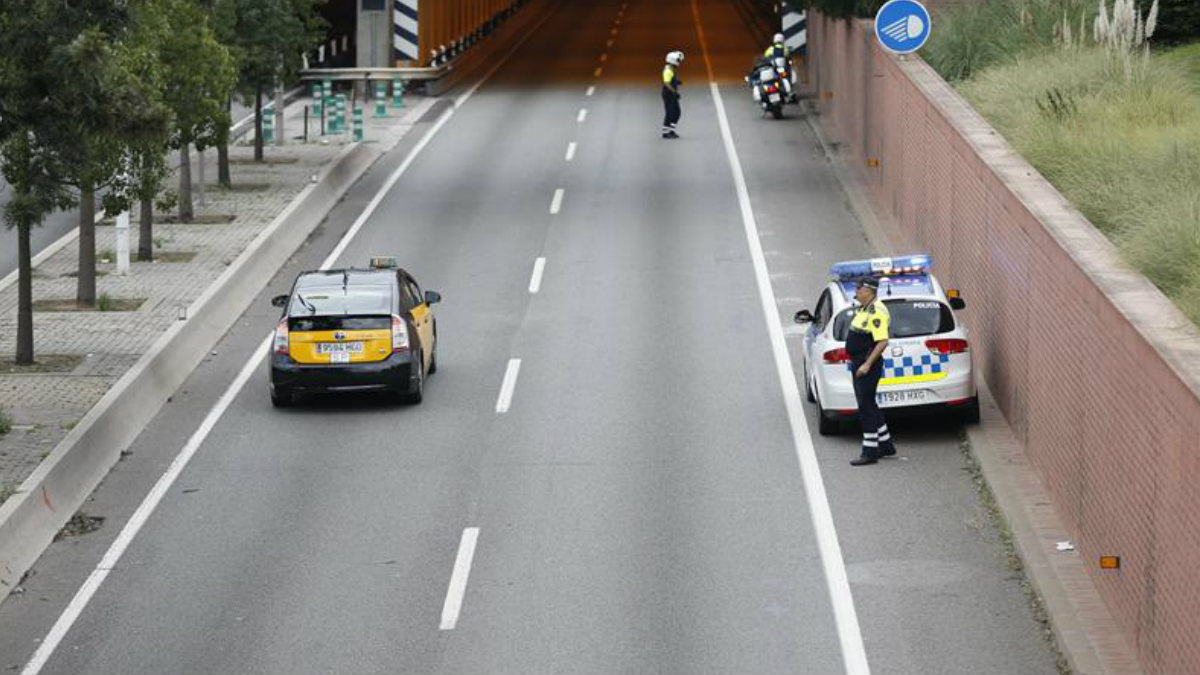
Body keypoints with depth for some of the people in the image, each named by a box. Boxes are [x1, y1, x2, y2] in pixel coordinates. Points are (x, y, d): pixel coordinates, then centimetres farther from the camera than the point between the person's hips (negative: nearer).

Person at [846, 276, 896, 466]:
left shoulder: (876, 312, -19)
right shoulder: (863, 309, 13)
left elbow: (882, 342, -25)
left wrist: (867, 365, -26)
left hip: (868, 365, -11)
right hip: (859, 364, 11)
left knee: (866, 407, -8)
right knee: (868, 405, 17)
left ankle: (870, 452, -4)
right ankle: (885, 445, 26)